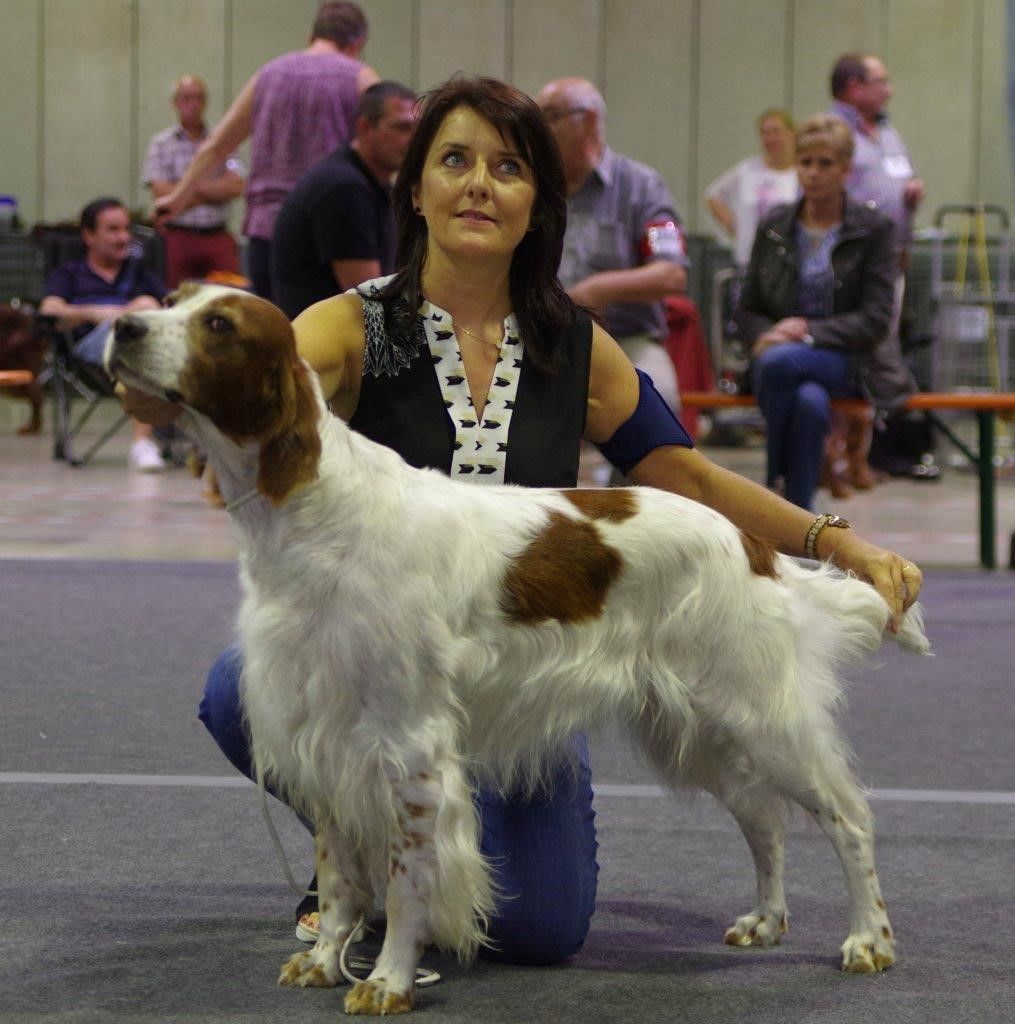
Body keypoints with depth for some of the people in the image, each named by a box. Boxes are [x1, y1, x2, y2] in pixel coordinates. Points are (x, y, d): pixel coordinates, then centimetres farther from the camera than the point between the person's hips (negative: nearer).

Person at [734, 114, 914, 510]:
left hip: (847, 360, -2)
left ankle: (775, 485, -22)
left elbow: (875, 318, -4)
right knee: (810, 401, -36)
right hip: (775, 353, 2)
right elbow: (746, 309, 14)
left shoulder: (874, 230, 3)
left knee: (781, 361, -37)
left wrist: (809, 332, -17)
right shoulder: (772, 228, 12)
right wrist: (764, 337, -11)